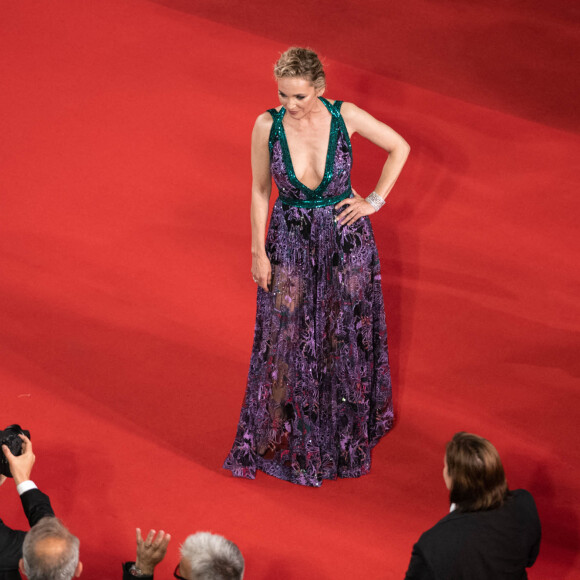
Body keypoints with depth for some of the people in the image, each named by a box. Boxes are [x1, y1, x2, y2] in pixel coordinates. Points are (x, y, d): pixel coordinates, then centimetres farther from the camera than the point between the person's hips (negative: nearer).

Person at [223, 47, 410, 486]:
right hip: (290, 243, 0)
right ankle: (284, 439, 23)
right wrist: (258, 252, -3)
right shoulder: (267, 126, -14)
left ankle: (347, 434, 33)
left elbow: (399, 147, 0)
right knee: (286, 343, 5)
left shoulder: (345, 116, -15)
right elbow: (260, 191, -3)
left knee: (345, 340, 12)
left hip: (346, 239, 0)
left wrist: (376, 200, -4)